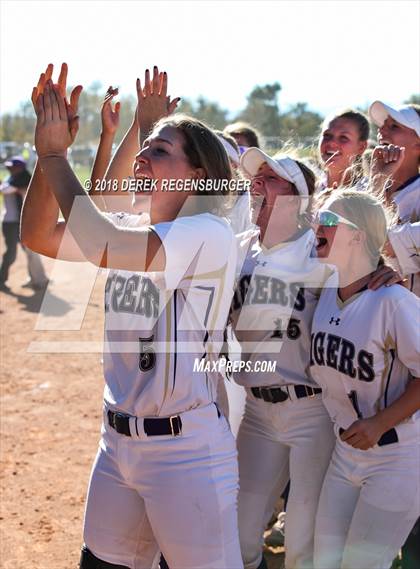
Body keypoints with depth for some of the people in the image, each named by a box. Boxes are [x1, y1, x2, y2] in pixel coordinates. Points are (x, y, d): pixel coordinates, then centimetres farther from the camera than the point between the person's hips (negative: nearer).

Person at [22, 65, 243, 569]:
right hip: (117, 441, 8)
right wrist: (50, 148, -6)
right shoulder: (132, 232, 8)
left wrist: (54, 156, -19)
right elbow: (38, 235, 5)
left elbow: (99, 246, -30)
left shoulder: (210, 235, -18)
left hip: (186, 449, -8)